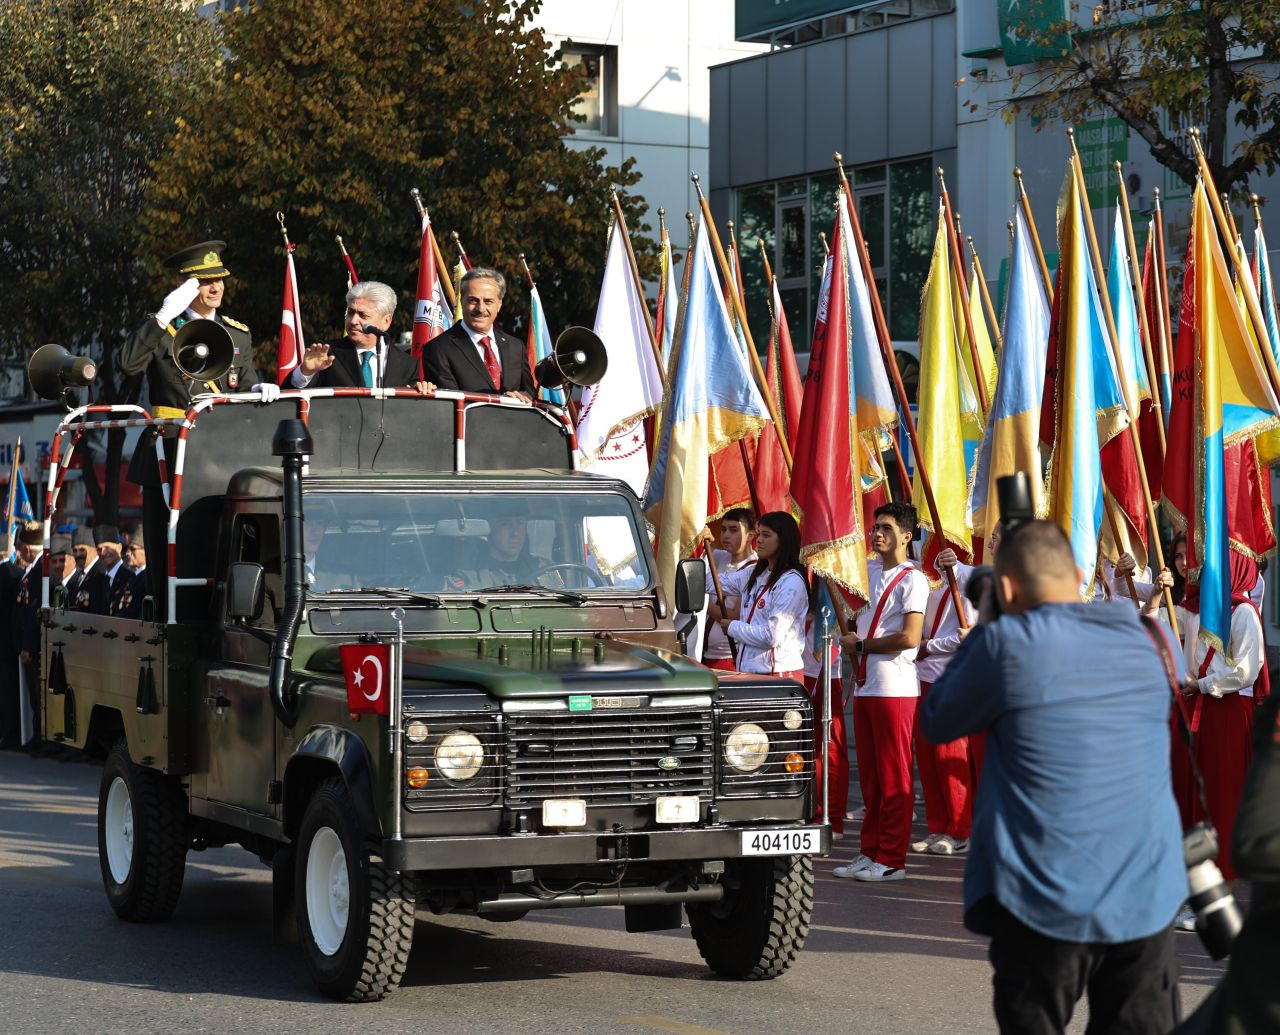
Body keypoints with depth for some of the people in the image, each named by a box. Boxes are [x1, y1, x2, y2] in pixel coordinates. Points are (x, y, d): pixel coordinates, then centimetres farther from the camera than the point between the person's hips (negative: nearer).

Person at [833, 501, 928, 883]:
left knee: (894, 777, -4)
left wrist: (860, 644, -7)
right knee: (869, 775, 10)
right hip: (865, 686, 8)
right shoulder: (869, 570, 14)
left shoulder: (912, 579, -8)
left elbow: (909, 637, -17)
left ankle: (892, 860, -1)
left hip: (894, 689, -8)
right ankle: (870, 852, 15)